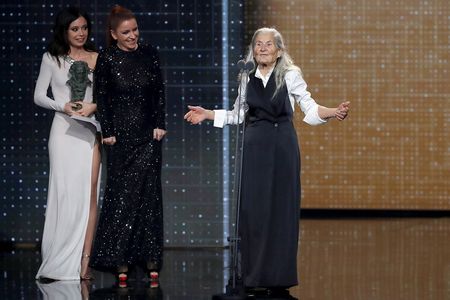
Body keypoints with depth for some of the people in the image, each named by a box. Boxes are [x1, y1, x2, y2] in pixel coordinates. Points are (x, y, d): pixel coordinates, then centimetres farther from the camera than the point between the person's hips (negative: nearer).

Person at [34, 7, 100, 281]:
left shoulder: (97, 59, 9)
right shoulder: (52, 59, 7)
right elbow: (39, 96, 6)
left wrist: (95, 105, -11)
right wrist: (64, 106, -10)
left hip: (90, 131, 1)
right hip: (64, 130, -1)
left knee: (89, 193, -7)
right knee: (65, 192, -4)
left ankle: (84, 260, -8)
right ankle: (60, 262, 2)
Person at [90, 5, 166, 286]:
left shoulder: (149, 54, 3)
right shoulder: (106, 59, -4)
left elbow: (160, 92, 5)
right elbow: (101, 98, -2)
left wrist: (160, 125, -1)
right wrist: (108, 133, -5)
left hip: (148, 135, 2)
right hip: (121, 136, -2)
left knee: (148, 193, 1)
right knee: (121, 194, 0)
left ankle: (150, 257, 5)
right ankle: (120, 260, 3)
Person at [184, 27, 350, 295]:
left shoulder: (290, 75, -1)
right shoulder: (247, 78, 9)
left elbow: (309, 107, -2)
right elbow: (238, 115, 18)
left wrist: (334, 112, -18)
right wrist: (207, 114, 14)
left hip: (282, 146, -3)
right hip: (254, 147, 3)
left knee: (280, 207, -1)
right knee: (252, 207, 1)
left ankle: (278, 277, 5)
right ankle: (254, 275, 8)